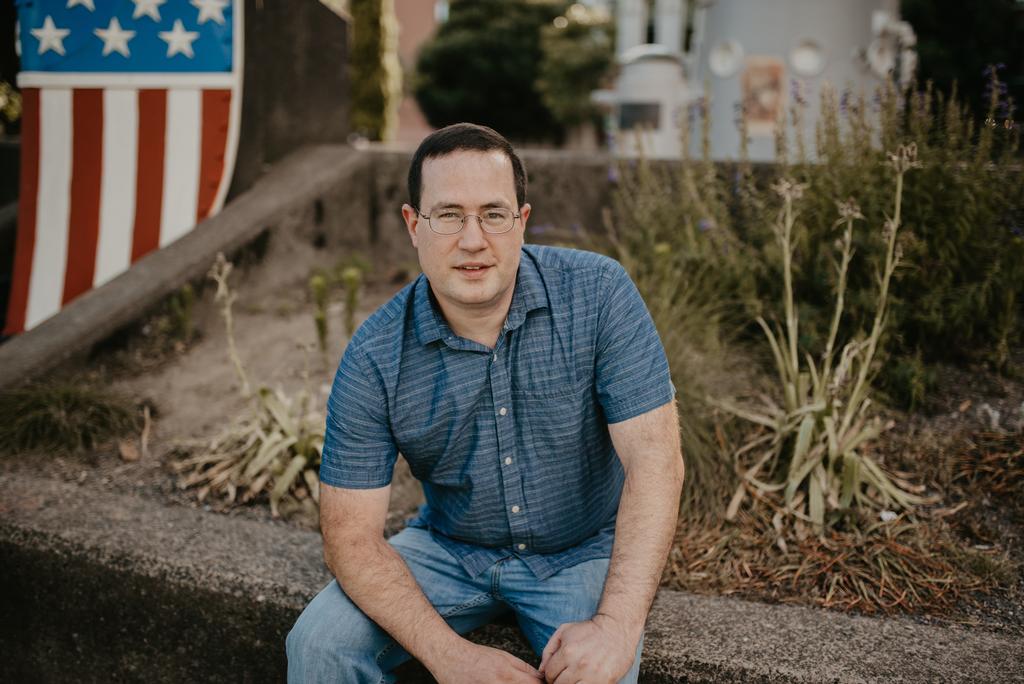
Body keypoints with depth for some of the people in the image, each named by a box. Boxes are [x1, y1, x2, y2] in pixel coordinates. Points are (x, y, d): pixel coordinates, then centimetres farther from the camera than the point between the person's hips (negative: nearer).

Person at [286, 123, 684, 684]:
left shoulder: (598, 294, -19)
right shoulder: (373, 358, -16)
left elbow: (655, 456, -22)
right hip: (450, 548, 2)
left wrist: (618, 625, -31)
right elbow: (351, 535, -14)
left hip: (582, 552, -1)